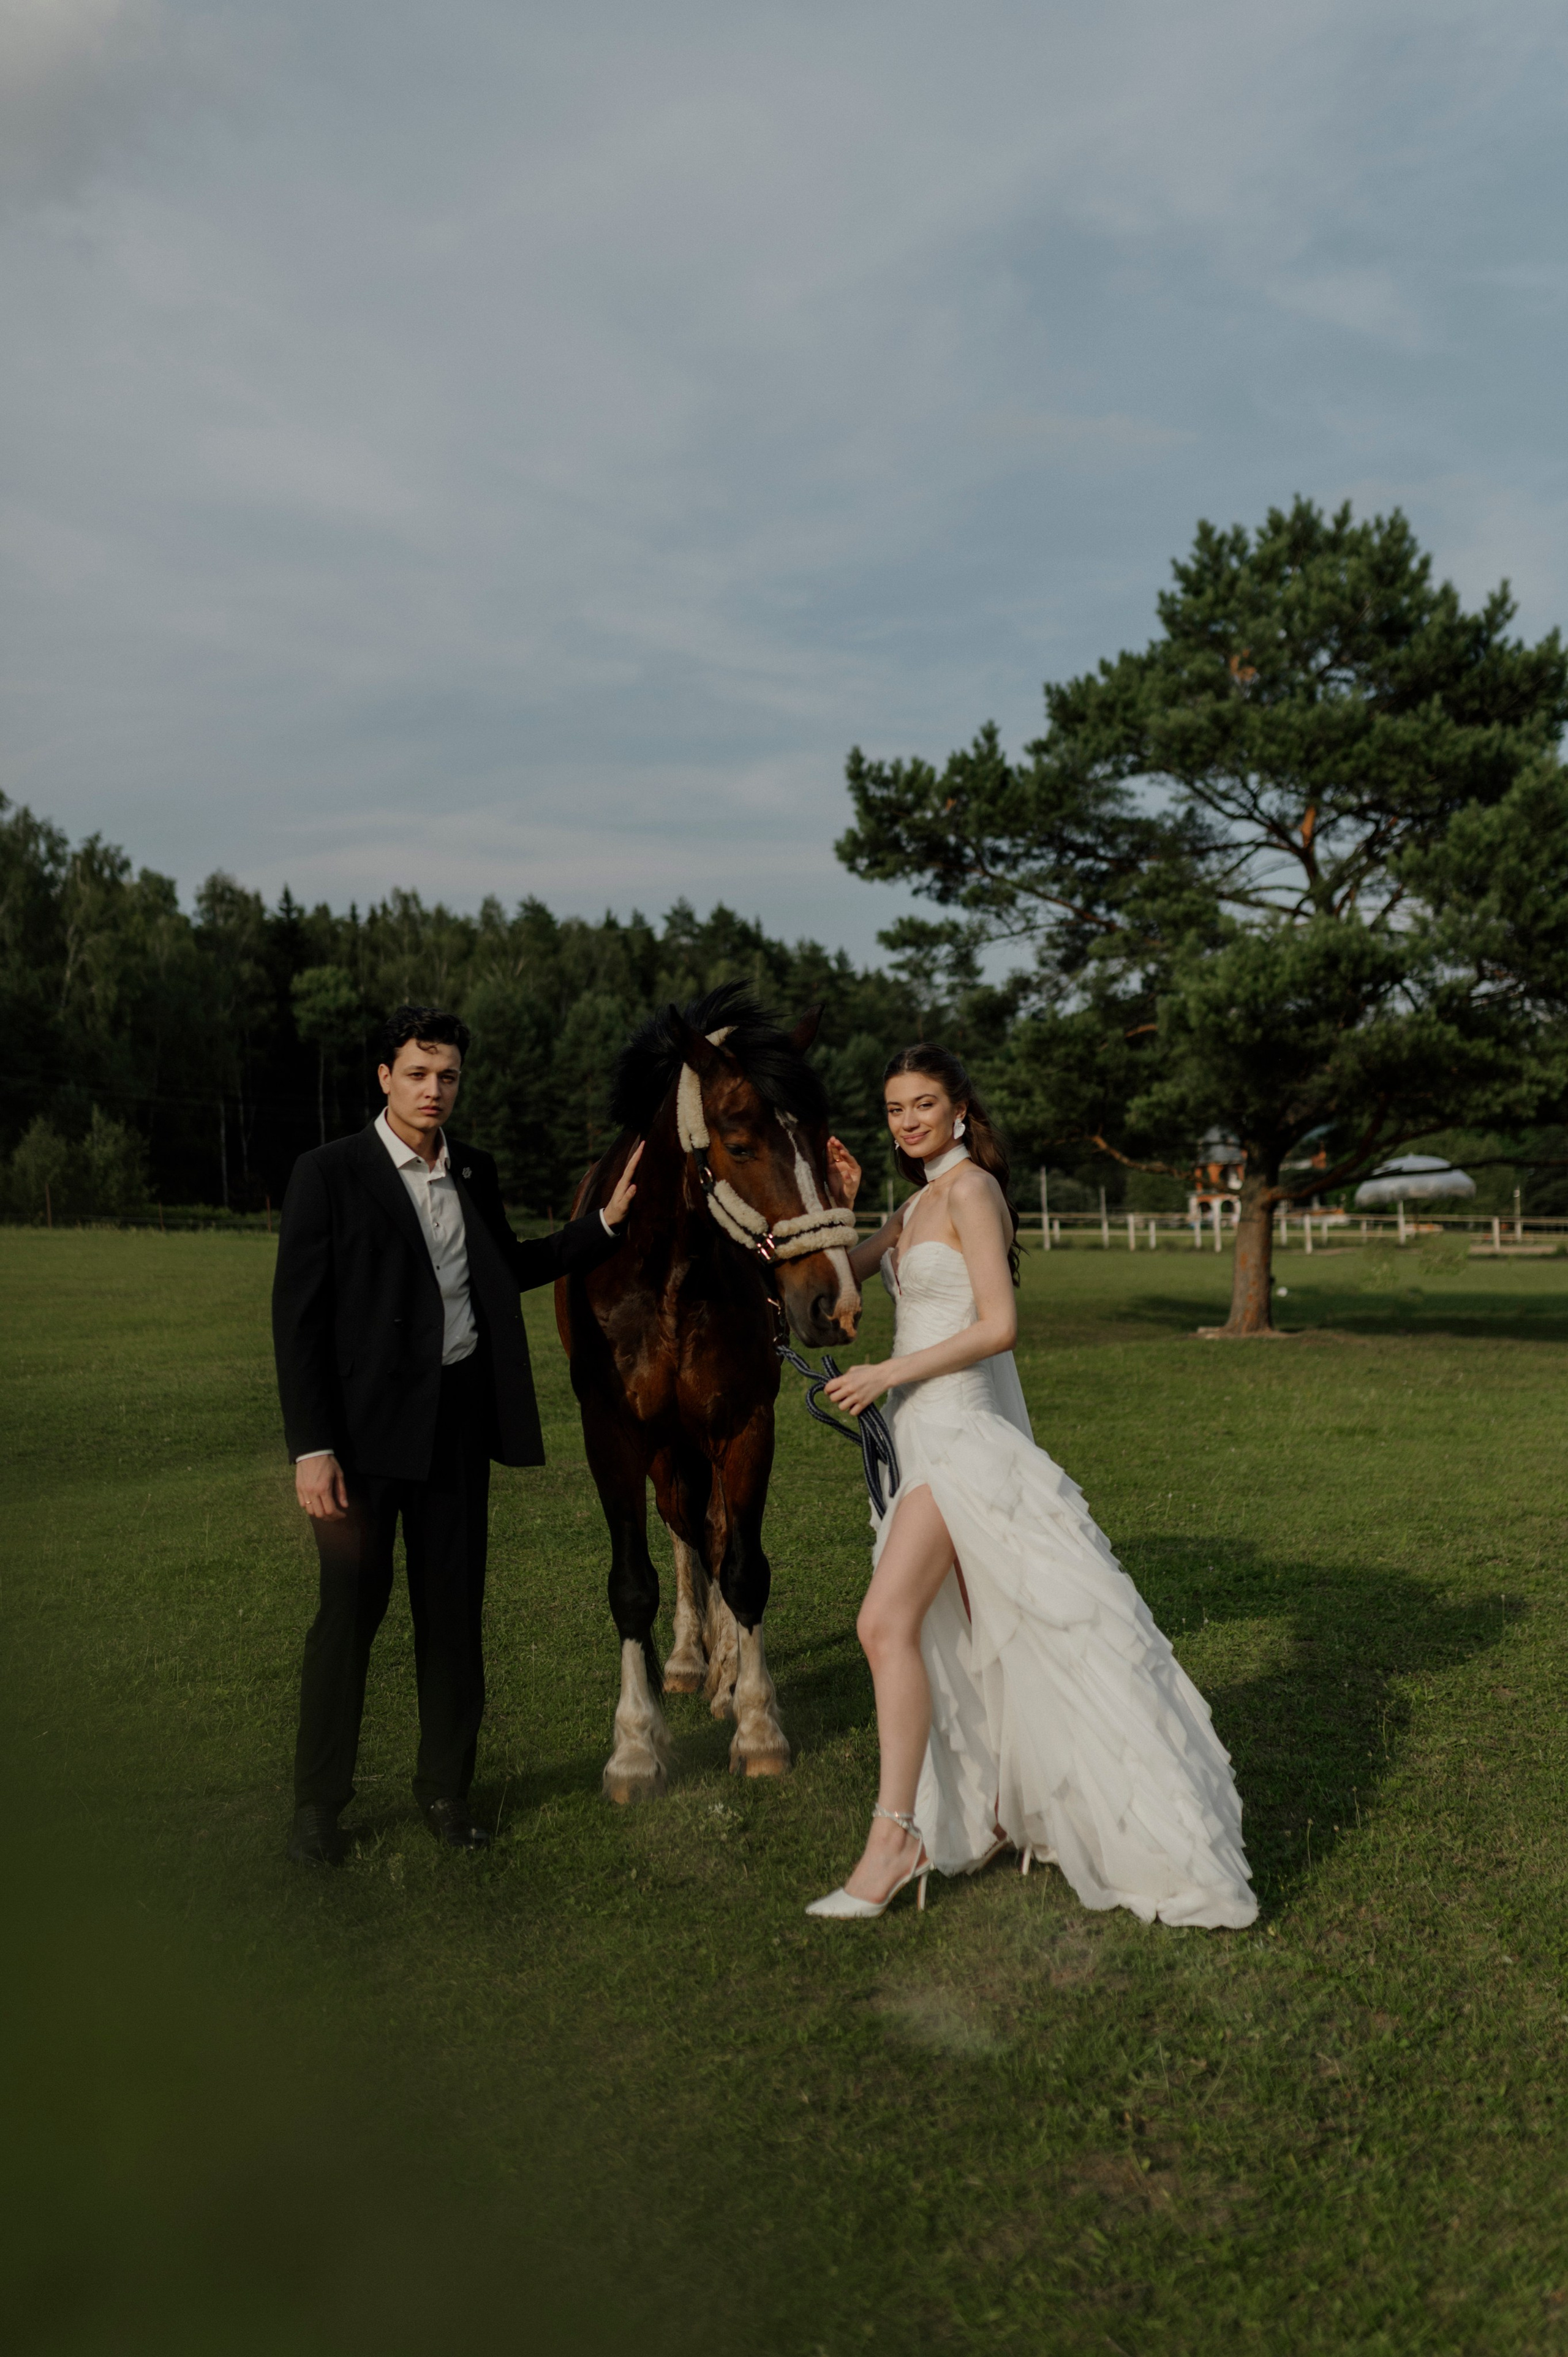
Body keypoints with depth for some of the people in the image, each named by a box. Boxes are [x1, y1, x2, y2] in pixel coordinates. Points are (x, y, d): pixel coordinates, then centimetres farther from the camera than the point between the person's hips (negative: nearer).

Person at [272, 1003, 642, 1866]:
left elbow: (510, 1268, 25)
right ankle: (317, 1803, 21)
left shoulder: (475, 1173, 9)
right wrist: (310, 1449, -15)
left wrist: (606, 1222, 16)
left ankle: (445, 1787, 27)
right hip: (365, 1423, -4)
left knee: (454, 1609, 11)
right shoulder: (329, 1175, -7)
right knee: (349, 1611, 4)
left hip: (460, 1420, 5)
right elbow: (297, 1318, -9)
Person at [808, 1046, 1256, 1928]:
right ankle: (1007, 1801, 30)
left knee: (889, 1620, -16)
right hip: (928, 1428, 10)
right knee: (961, 1627, 17)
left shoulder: (970, 1191, -11)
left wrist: (887, 1374, -19)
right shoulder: (921, 1201, 16)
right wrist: (842, 1201, 1)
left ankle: (896, 1836, -11)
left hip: (963, 1429, -10)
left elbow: (998, 1326, -18)